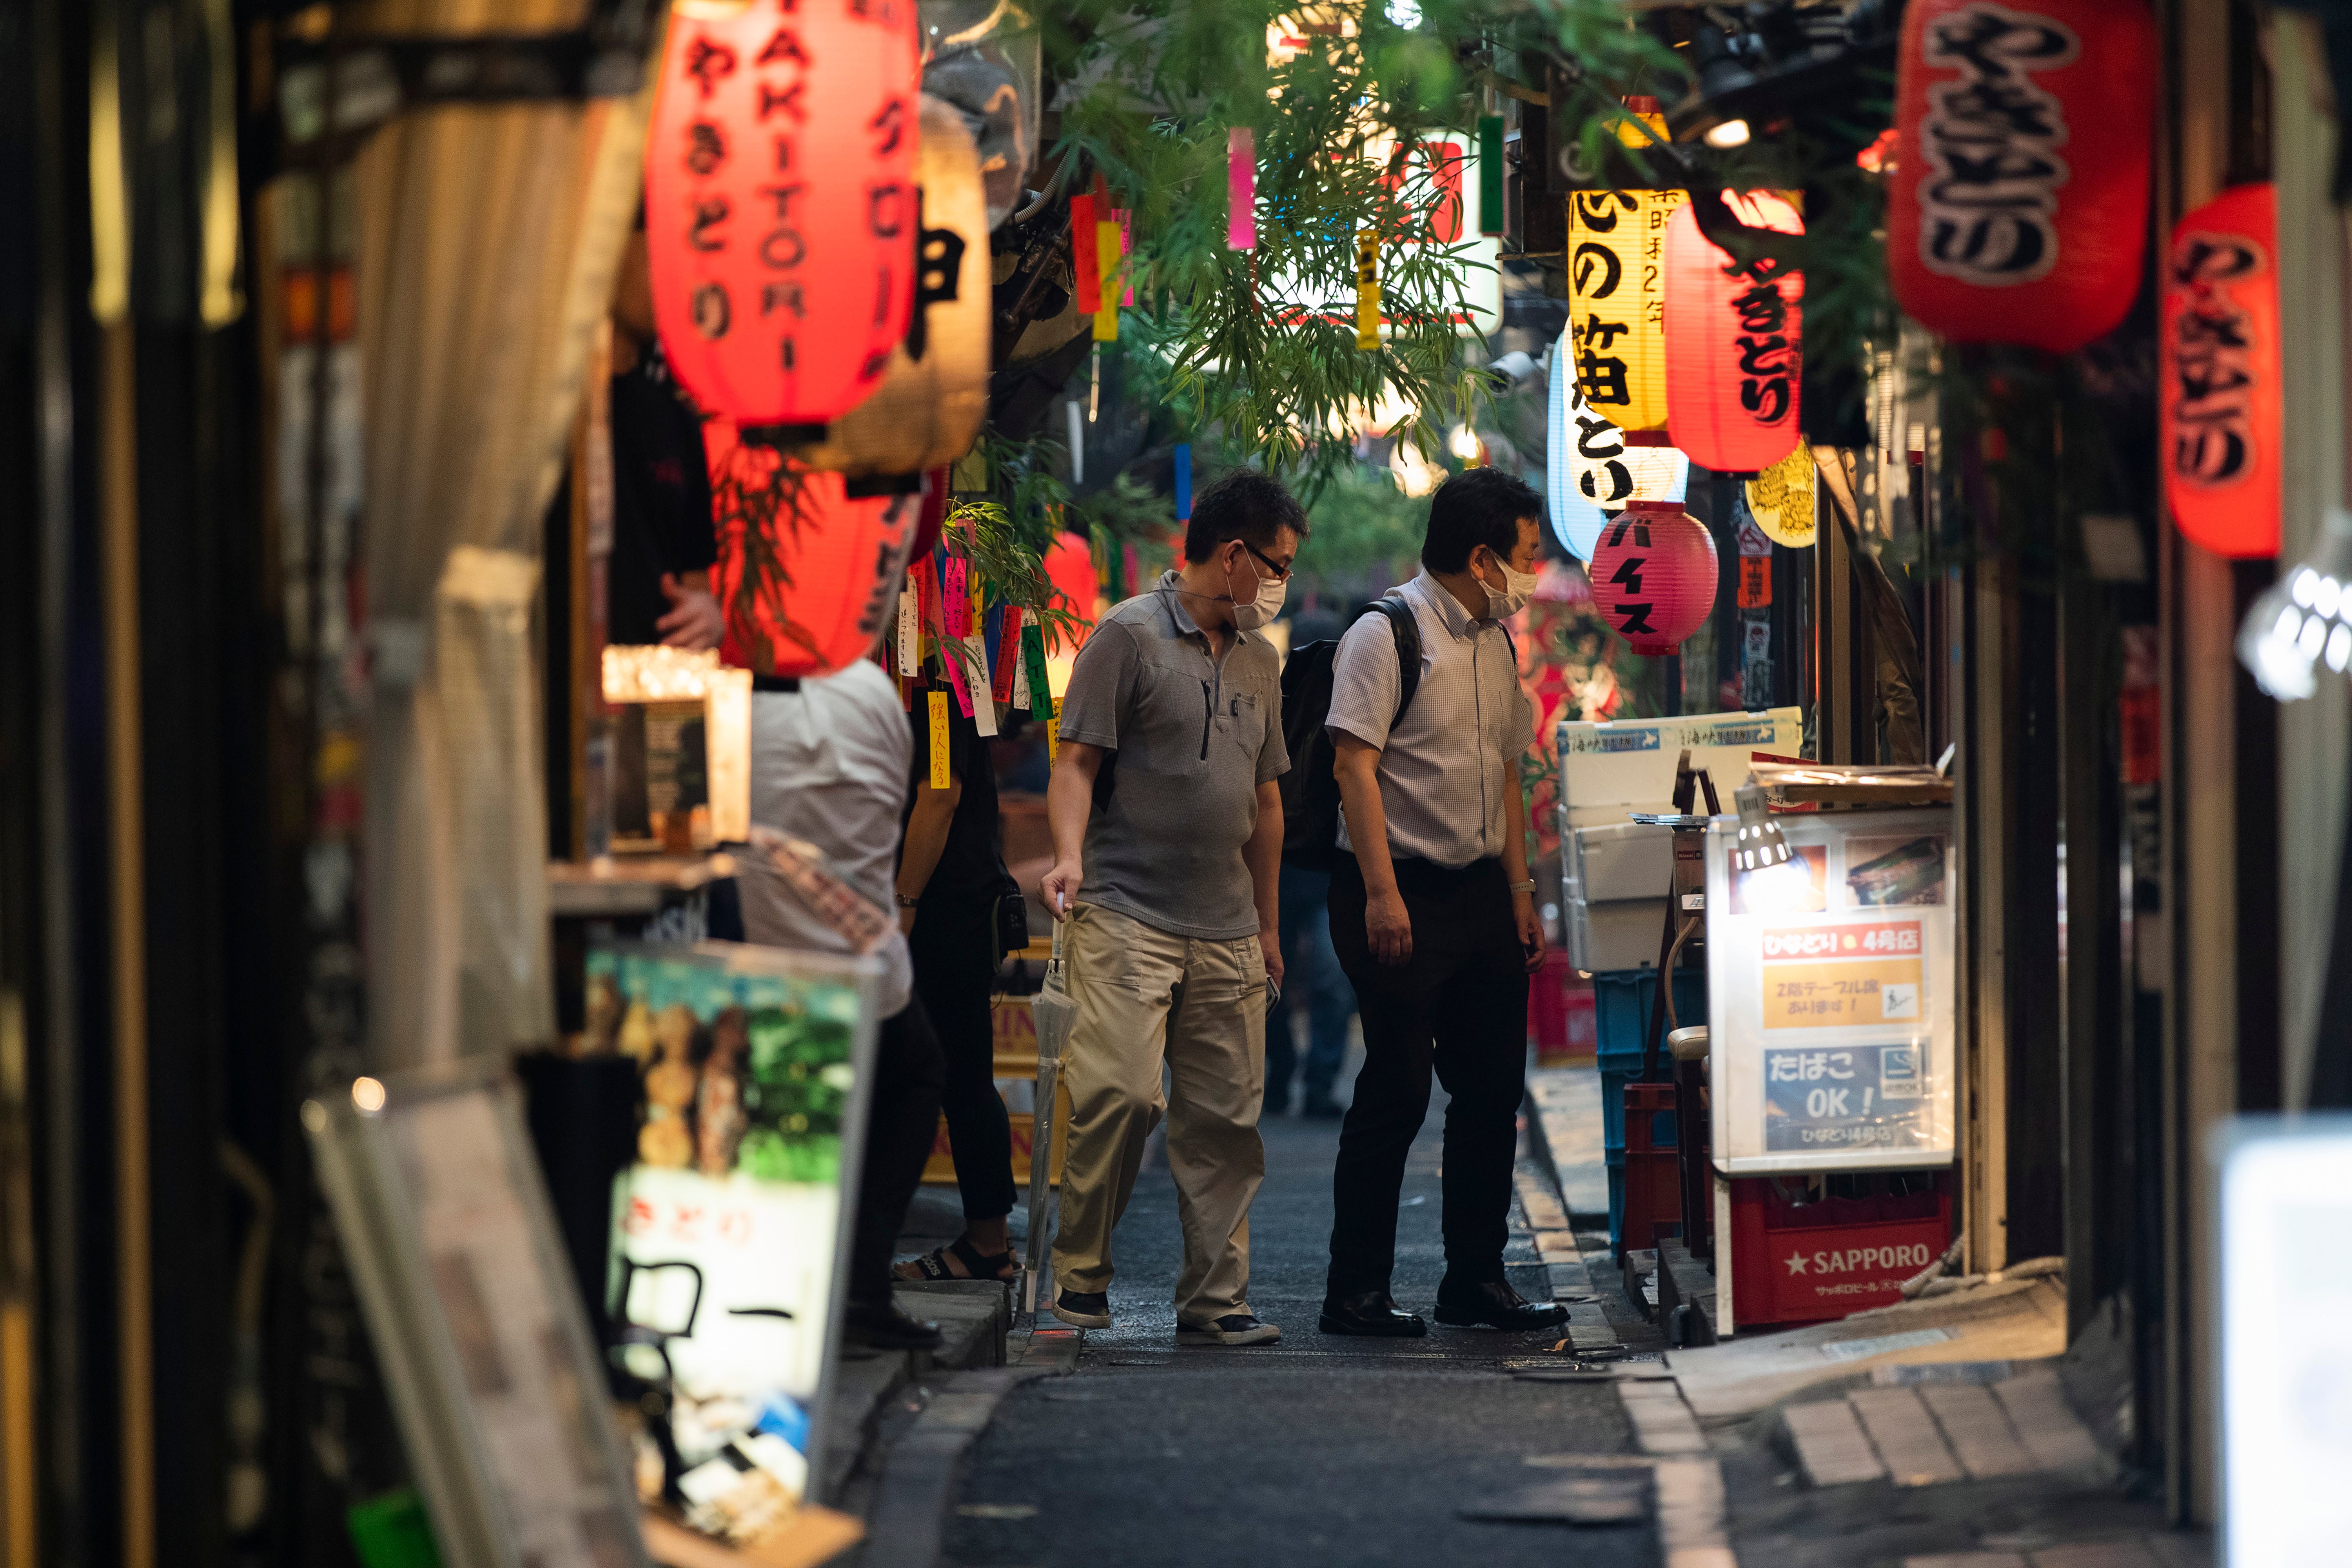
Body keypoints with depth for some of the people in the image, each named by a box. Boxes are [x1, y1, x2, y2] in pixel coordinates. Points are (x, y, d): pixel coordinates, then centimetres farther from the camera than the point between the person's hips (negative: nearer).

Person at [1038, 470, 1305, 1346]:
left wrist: (1268, 924, 24)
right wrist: (1069, 854, -22)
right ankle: (1079, 1273, 0)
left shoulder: (1258, 660, 19)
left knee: (1225, 1118, 3)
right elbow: (1078, 762, -6)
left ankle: (1215, 1301, 8)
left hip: (1227, 932, 6)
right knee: (1122, 1093, -16)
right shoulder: (1129, 636, -2)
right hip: (1128, 916, -6)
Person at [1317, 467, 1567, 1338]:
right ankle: (1356, 1291, -2)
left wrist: (1521, 896, 17)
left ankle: (1476, 1279, 17)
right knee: (1397, 1093, -8)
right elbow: (1355, 763, -15)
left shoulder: (1496, 644, 15)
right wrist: (1381, 893, -22)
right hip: (1404, 891, -8)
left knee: (1492, 1088, 8)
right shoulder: (1386, 635, -10)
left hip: (1481, 891, 8)